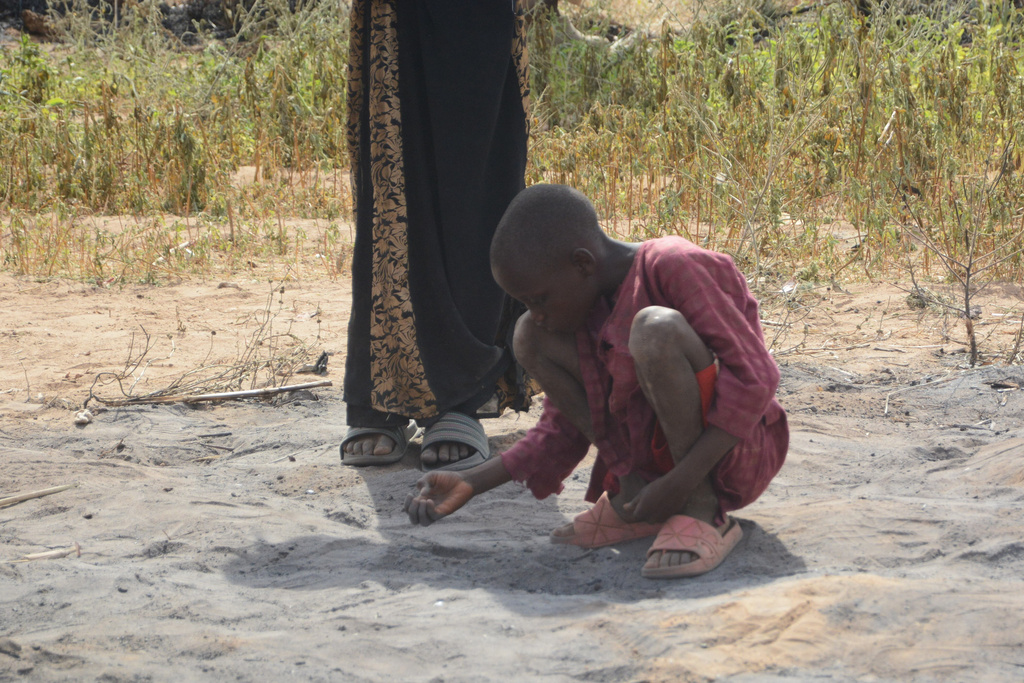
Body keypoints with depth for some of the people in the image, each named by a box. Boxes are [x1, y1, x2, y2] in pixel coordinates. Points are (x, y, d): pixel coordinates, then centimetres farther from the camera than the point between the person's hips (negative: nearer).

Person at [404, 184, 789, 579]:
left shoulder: (673, 268, -19)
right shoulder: (579, 308, 4)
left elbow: (756, 378, -22)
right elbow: (562, 430, 10)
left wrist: (679, 484, -26)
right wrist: (472, 483, -2)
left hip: (738, 454, -7)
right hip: (652, 454, 7)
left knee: (657, 328, -34)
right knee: (530, 338, -3)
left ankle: (703, 513, -23)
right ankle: (632, 493, -4)